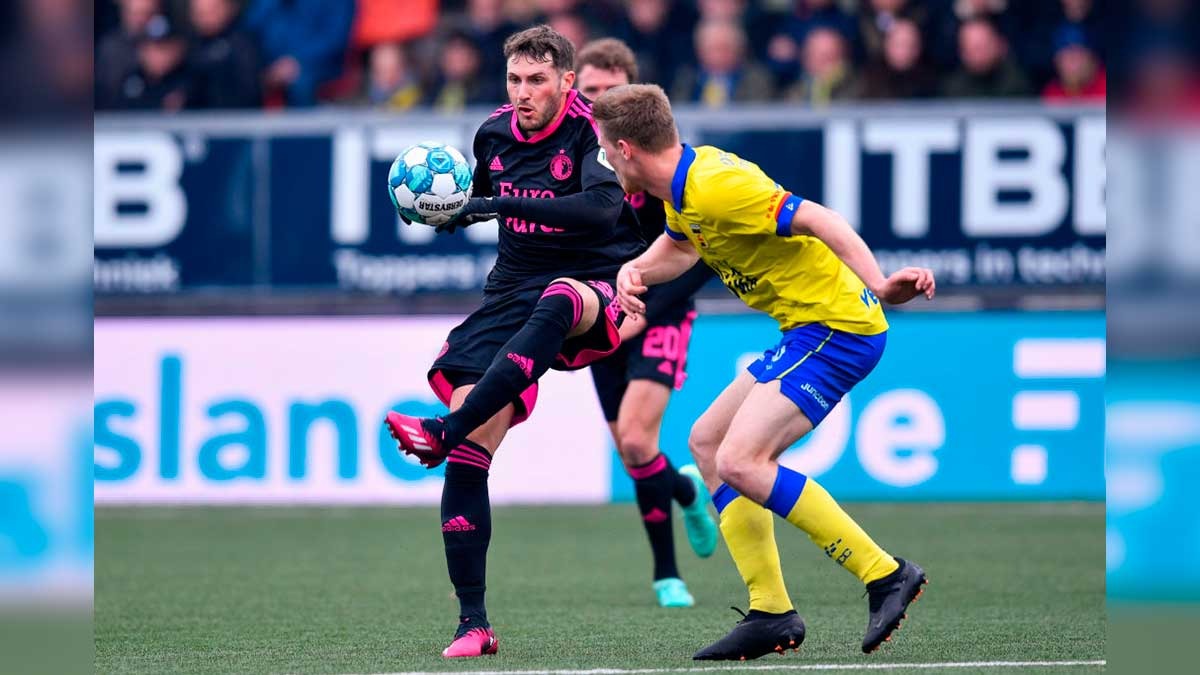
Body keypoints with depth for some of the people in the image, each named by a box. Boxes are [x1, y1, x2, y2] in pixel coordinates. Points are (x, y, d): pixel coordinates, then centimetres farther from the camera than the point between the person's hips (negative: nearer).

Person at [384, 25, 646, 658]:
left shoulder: (592, 131, -11)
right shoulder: (494, 133, 7)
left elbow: (601, 208, -29)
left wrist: (507, 204, -33)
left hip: (597, 291, -5)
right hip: (513, 291, 5)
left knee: (558, 300, -44)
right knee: (469, 454, -12)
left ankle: (443, 431, -49)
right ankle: (472, 623, -7)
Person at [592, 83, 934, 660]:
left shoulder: (715, 185, -20)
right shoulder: (681, 187, 11)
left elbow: (817, 220, -27)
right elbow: (676, 248, 33)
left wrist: (880, 286, -39)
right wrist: (634, 270, 10)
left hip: (836, 328, -11)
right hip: (808, 331, 11)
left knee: (740, 462, -20)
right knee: (708, 443, 15)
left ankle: (886, 575, -16)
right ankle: (771, 614, 11)